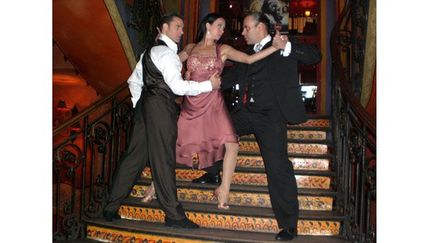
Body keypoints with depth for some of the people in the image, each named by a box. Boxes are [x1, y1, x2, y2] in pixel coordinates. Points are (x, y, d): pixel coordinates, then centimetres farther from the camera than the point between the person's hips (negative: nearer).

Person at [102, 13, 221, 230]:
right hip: (160, 107, -9)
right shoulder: (166, 52, -10)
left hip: (145, 104, 9)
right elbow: (178, 86, -17)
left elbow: (134, 80, 25)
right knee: (163, 159, -6)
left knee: (135, 155, 11)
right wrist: (209, 84, -11)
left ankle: (111, 207, 17)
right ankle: (173, 214, 2)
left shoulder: (150, 51, 21)